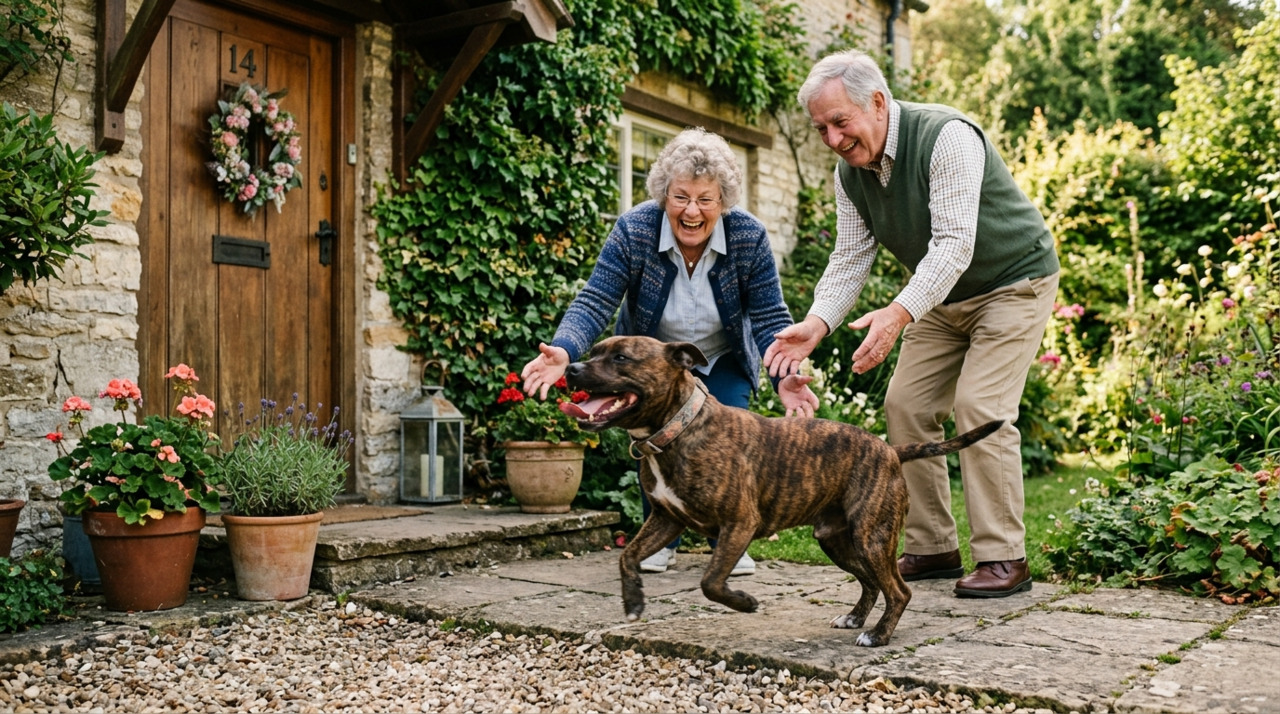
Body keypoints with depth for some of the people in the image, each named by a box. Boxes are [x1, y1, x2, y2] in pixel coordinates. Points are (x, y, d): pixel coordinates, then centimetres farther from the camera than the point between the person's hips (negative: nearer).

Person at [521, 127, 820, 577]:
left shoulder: (750, 237, -23)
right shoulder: (633, 231, -26)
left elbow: (770, 318, -21)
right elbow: (595, 302, -30)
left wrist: (786, 376, -40)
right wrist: (563, 352, -49)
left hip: (723, 361, 0)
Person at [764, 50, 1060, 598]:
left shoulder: (946, 138, -28)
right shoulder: (849, 172, -5)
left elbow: (954, 244, -35)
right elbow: (849, 258, -6)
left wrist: (899, 314, -47)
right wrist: (817, 323, -23)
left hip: (1013, 282, -7)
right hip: (942, 298, 8)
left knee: (980, 407, -17)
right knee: (906, 405, 0)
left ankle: (1003, 560, -8)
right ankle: (933, 547, 10)